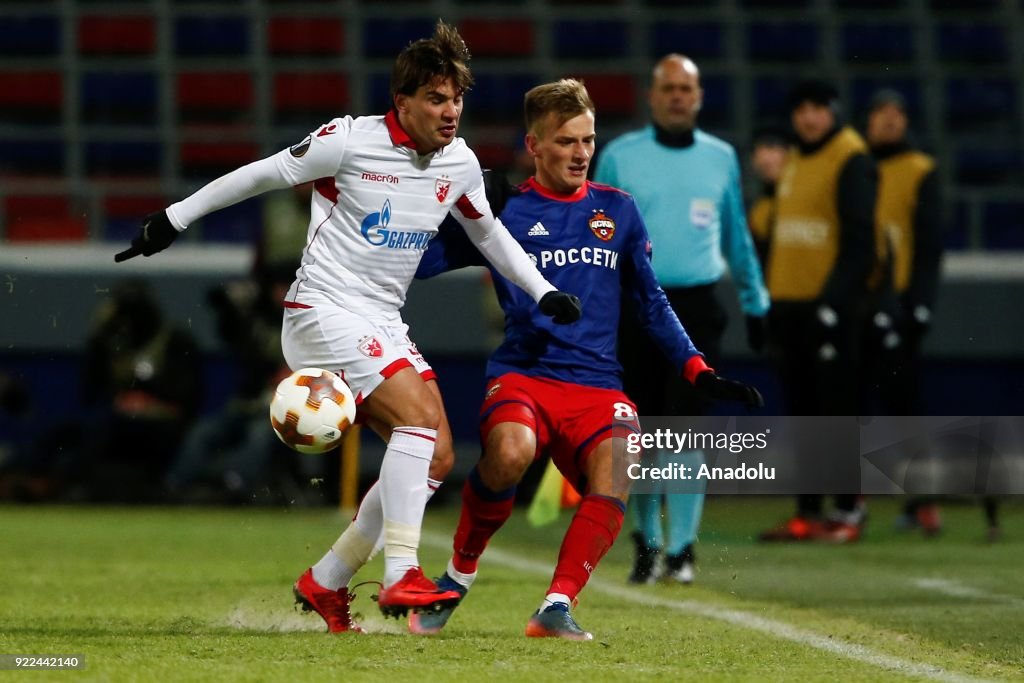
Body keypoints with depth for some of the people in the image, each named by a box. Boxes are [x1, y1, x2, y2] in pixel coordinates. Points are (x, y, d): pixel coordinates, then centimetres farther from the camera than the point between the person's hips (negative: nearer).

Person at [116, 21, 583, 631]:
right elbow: (261, 175, -2)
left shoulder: (460, 163, 5)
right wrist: (174, 219, 2)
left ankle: (327, 581, 10)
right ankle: (401, 576, -26)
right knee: (419, 416, -25)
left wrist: (544, 292, 18)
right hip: (324, 311, -8)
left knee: (437, 457, -1)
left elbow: (488, 232, 25)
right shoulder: (350, 141, -13)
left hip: (384, 326, 8)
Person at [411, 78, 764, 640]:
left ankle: (556, 608, -26)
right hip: (522, 375, -2)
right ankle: (459, 575, -10)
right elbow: (417, 264, 4)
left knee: (615, 473, -29)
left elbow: (651, 303, 21)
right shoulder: (502, 212, 6)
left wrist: (699, 372, 13)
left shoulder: (618, 210, 16)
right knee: (509, 452, -34)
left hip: (597, 384, 2)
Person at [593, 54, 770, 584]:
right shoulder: (619, 157, 4)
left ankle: (681, 547, -4)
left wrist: (755, 302, 21)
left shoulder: (721, 158, 10)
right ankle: (647, 540, 19)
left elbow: (736, 236, 20)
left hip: (697, 307, 1)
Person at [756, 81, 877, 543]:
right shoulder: (793, 162, 18)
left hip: (830, 306, -8)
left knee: (837, 408, -6)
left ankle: (849, 510, -3)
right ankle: (808, 513, 12)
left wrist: (835, 299, -20)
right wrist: (771, 298, 18)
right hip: (790, 304, 8)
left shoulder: (851, 161, -8)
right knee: (801, 412, 8)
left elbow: (859, 239, -14)